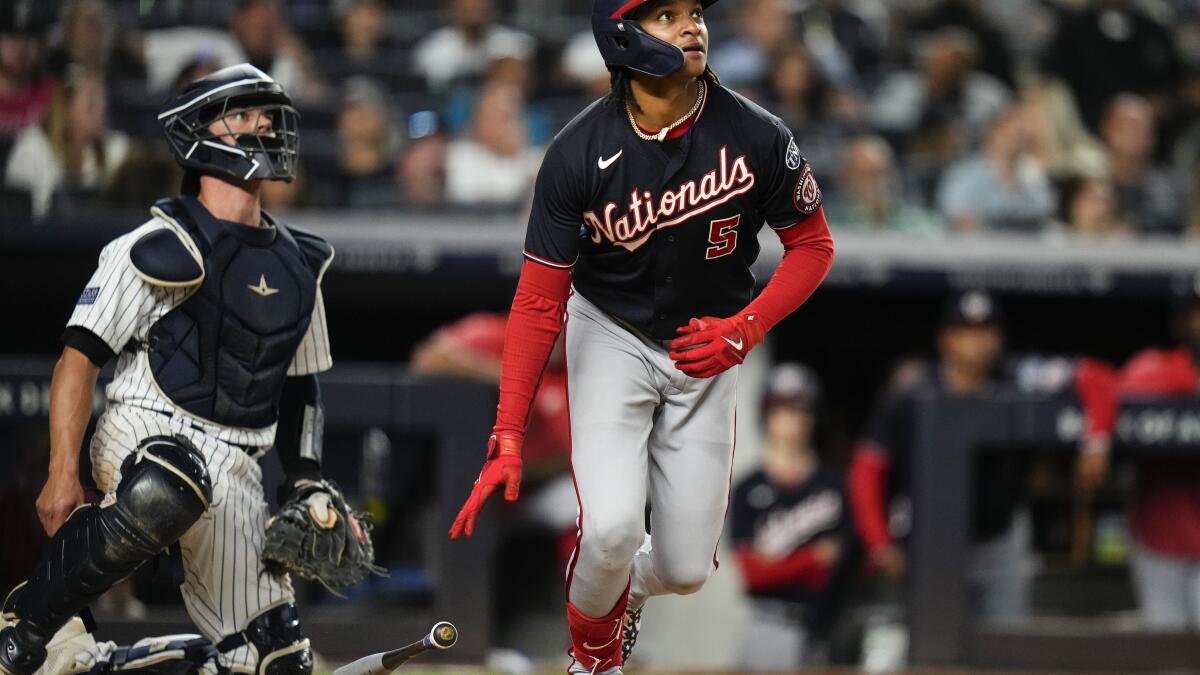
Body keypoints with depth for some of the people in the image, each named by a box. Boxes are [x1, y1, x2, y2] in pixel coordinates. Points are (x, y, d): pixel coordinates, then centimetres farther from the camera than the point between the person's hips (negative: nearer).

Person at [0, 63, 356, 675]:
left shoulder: (297, 265, 18)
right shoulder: (156, 250, -3)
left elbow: (300, 387, 28)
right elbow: (79, 358, -5)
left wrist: (310, 485, 15)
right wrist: (62, 475, -15)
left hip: (233, 463, 6)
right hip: (146, 430, -6)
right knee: (164, 496, -43)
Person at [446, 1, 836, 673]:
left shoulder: (757, 138, -20)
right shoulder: (578, 154, -22)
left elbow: (813, 245, -3)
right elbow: (538, 303, -17)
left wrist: (746, 327, -19)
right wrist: (508, 440, -22)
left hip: (707, 349, 2)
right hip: (612, 337, -2)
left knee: (685, 568, 1)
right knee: (611, 529, -22)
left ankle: (629, 584, 40)